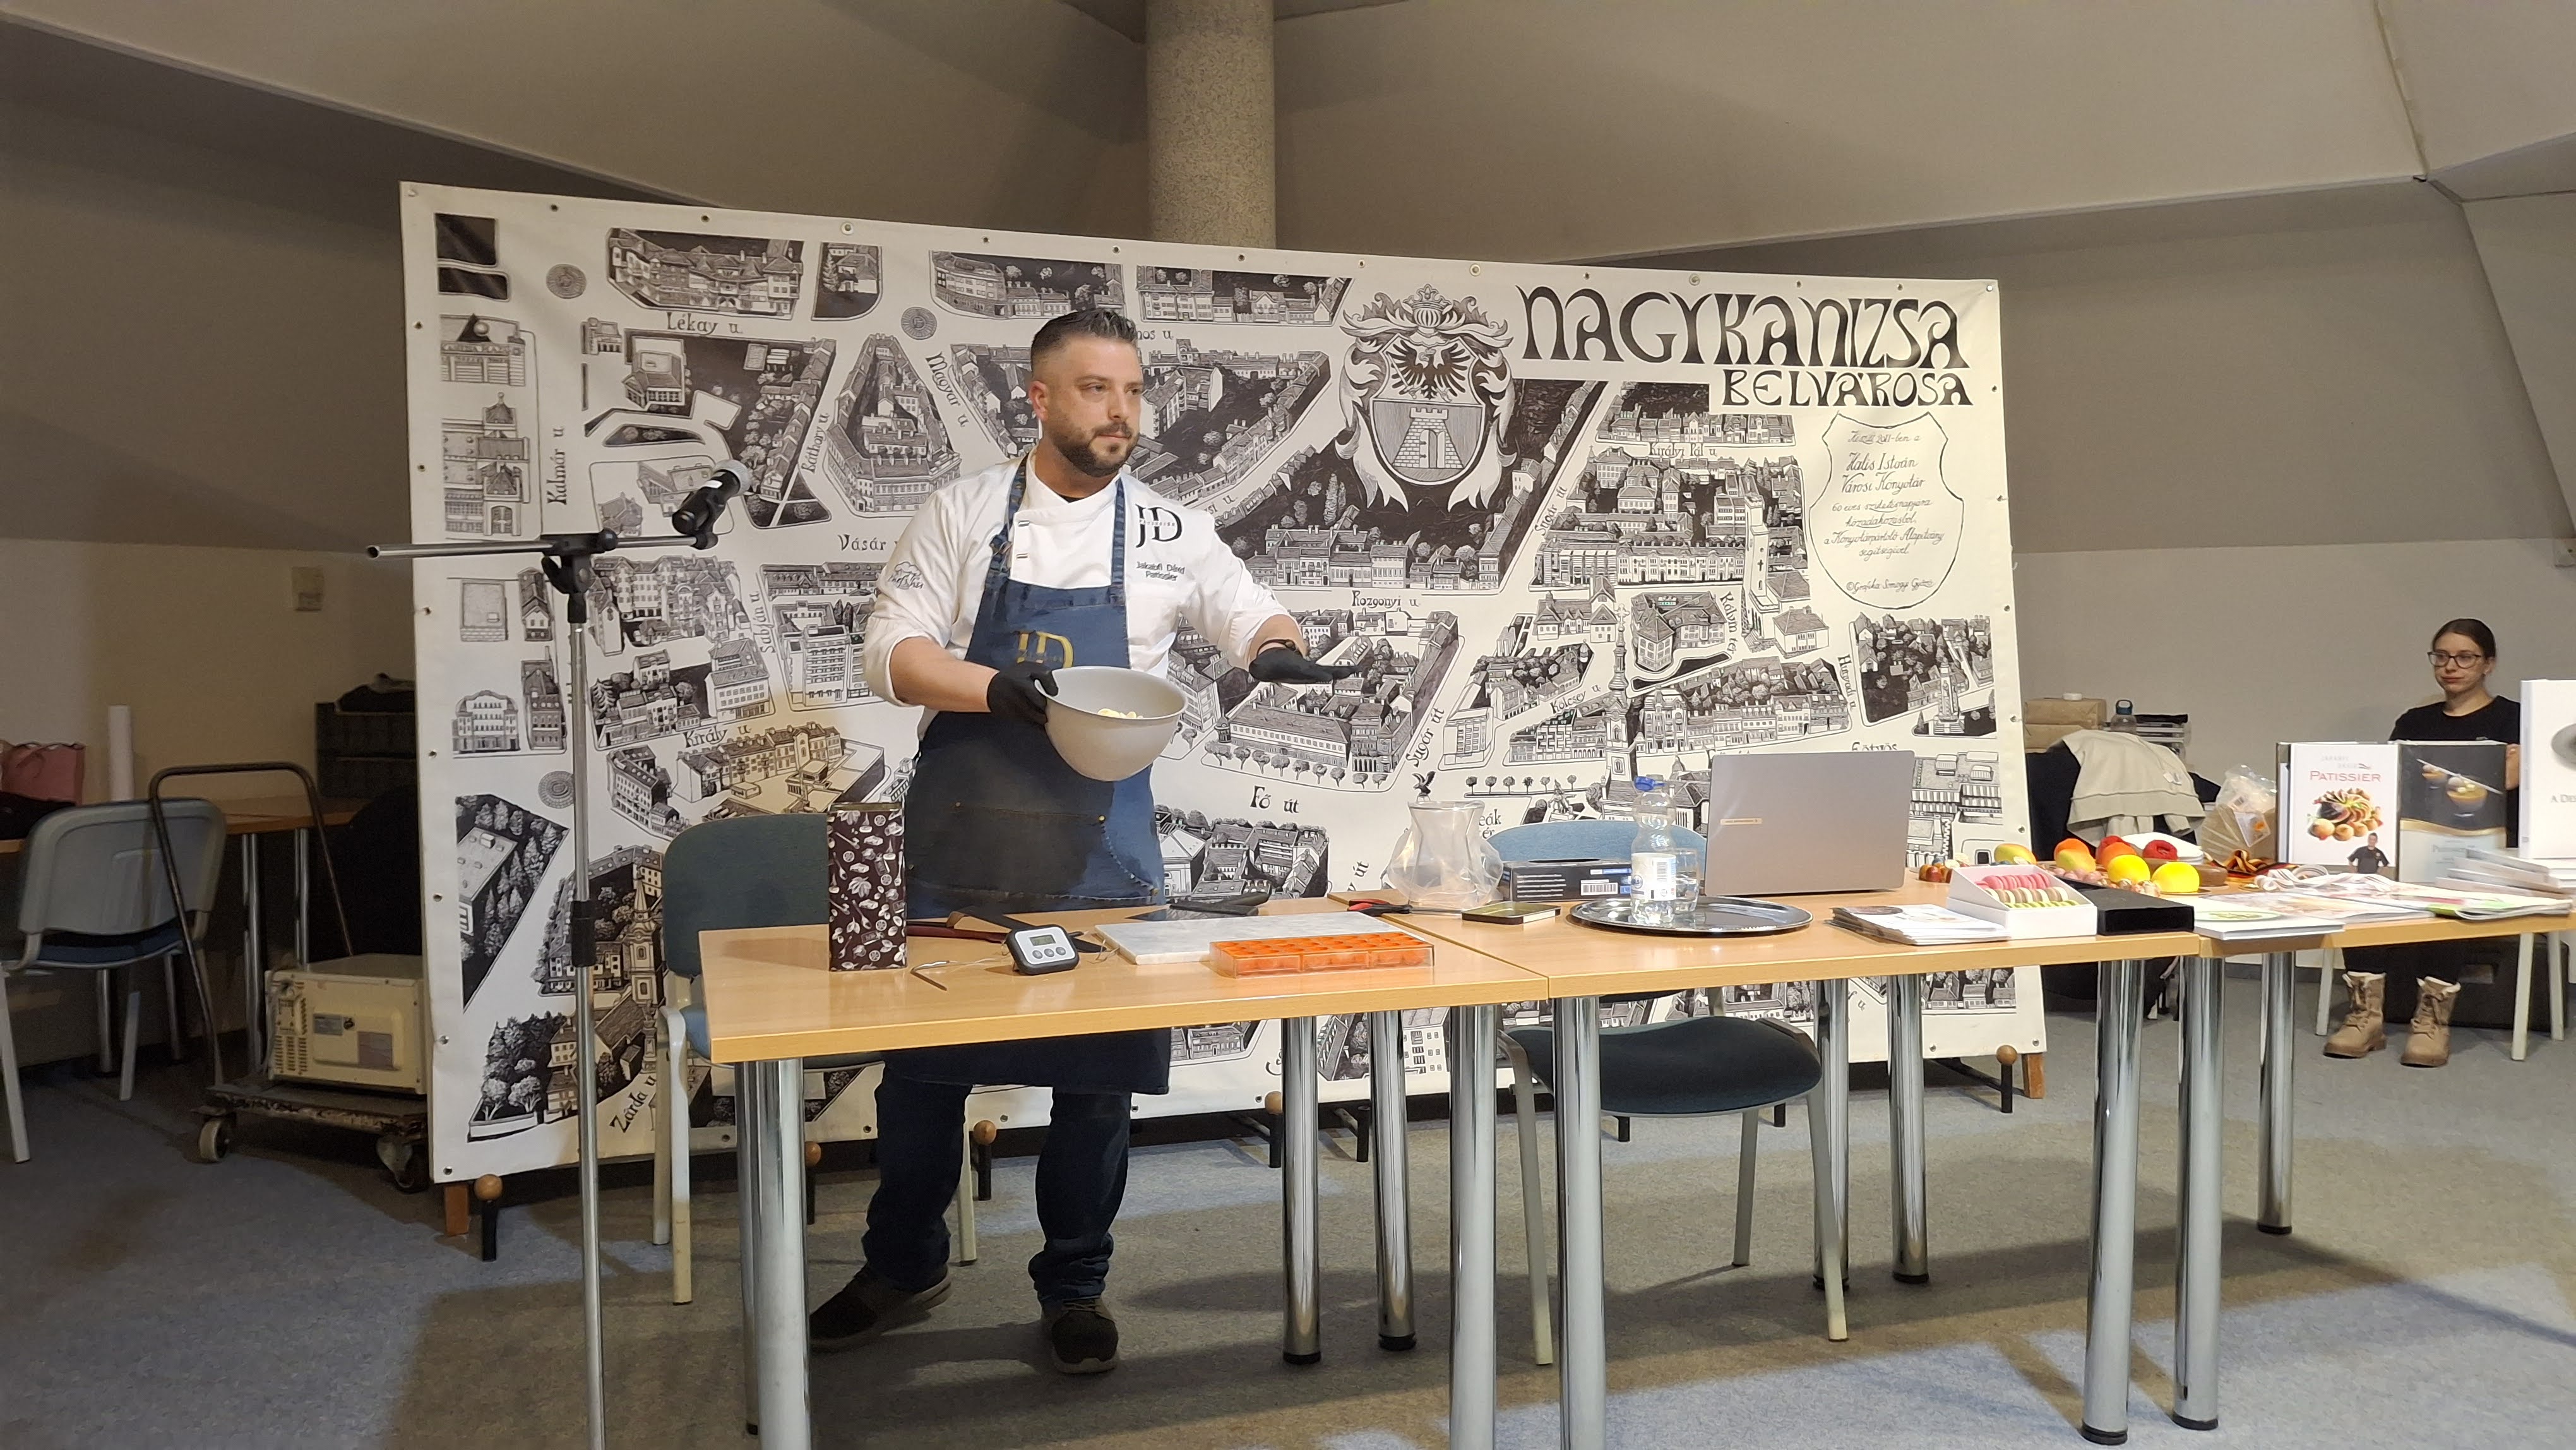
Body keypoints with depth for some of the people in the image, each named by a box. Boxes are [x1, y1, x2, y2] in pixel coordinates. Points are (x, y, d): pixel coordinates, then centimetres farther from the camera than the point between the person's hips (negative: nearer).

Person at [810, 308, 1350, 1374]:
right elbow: (895, 651, -4)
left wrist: (1279, 647, -19)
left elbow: (1249, 614, 5)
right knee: (920, 1054, 11)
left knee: (1100, 1072, 6)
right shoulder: (965, 514, 1)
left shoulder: (1170, 534, 4)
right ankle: (904, 1268, 33)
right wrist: (1000, 691, -21)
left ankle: (1073, 1288, 26)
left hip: (1099, 843, 1)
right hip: (960, 833, 0)